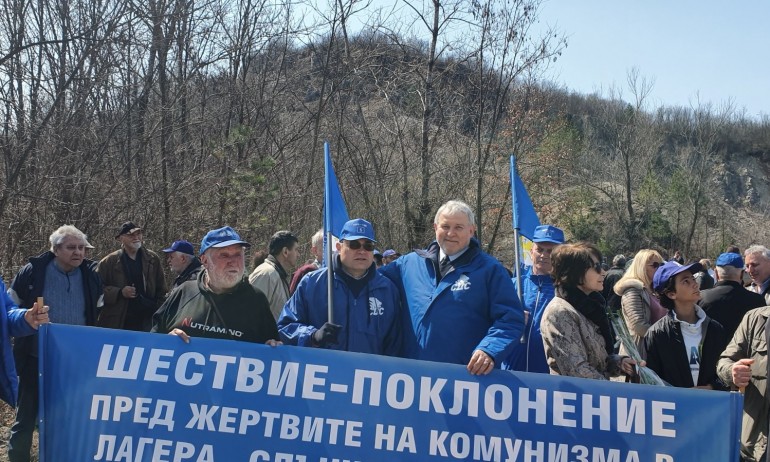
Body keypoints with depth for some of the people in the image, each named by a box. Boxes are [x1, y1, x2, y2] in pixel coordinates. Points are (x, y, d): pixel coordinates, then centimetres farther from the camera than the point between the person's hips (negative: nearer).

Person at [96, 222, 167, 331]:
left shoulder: (153, 259, 9)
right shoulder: (109, 262, 2)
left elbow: (161, 291, 14)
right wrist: (120, 292, -11)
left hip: (145, 322, 2)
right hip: (115, 323, -2)